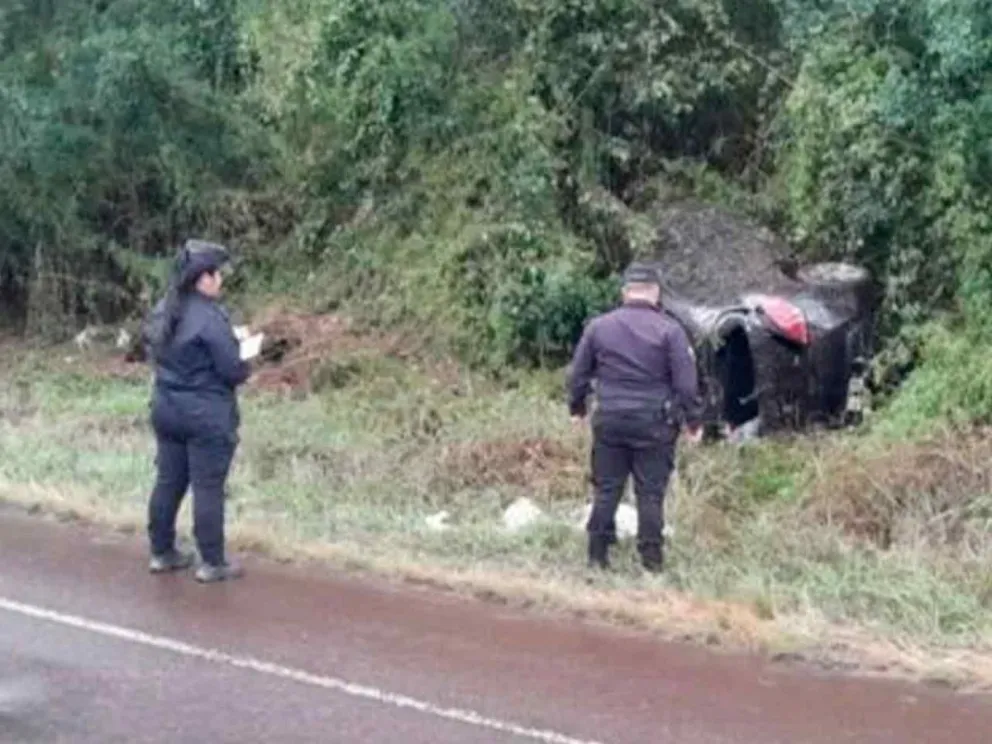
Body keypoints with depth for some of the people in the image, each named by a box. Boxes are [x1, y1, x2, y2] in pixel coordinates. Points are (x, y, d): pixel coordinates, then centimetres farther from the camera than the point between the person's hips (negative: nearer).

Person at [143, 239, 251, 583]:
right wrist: (246, 366, 3)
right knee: (208, 487, 0)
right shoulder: (209, 317, -21)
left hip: (166, 408, 8)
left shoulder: (164, 309, 4)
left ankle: (161, 552, 24)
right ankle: (212, 563, 7)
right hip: (206, 414, -8)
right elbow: (232, 371, -18)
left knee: (168, 481, 15)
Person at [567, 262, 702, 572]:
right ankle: (651, 558, 8)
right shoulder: (669, 330, -6)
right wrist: (693, 421, 3)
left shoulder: (598, 326, 2)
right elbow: (686, 382, -7)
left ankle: (598, 554, 14)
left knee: (606, 489, 11)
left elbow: (578, 374, 9)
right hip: (654, 423, -2)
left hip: (610, 421, 2)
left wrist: (577, 408, 23)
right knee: (651, 493, 5)